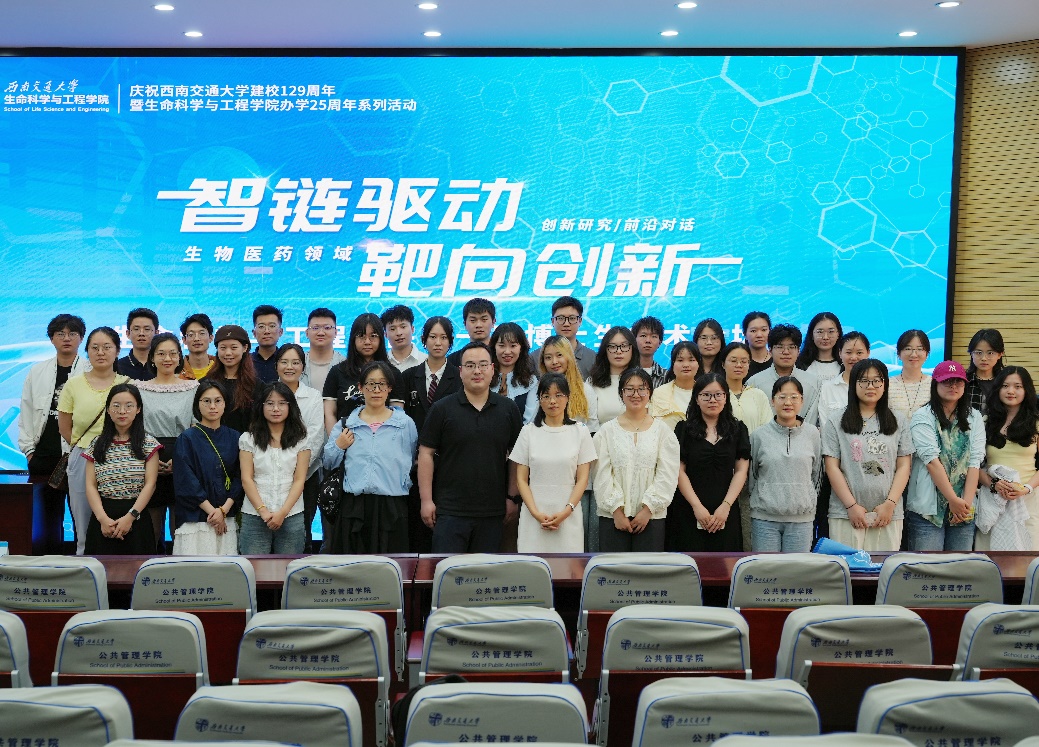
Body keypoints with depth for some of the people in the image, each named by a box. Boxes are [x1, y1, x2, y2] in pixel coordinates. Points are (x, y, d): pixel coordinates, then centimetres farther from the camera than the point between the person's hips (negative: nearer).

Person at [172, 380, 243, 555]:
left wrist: (224, 510, -8)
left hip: (227, 520, 3)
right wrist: (212, 511, -11)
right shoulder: (187, 439, -1)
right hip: (195, 519, -3)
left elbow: (239, 477, 5)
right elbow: (186, 481, -7)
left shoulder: (234, 438, 9)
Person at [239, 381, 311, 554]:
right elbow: (247, 479, -1)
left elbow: (299, 480, 0)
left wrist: (282, 512, -11)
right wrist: (263, 511, -12)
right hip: (254, 515, -1)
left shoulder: (300, 440, 6)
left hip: (291, 516, 1)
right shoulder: (248, 439, 5)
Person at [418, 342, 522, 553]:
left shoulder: (508, 409, 6)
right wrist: (427, 500, -6)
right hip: (450, 510, -2)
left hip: (493, 510, 2)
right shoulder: (442, 409, -1)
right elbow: (426, 453, -1)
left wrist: (512, 497, 4)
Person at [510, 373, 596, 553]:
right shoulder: (529, 432, 6)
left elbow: (582, 479, 2)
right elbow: (521, 479, 3)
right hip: (534, 516, 0)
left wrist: (566, 512, -11)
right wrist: (536, 513, -9)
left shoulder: (580, 432, 5)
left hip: (568, 515, 0)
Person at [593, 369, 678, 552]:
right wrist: (616, 510, -8)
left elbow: (667, 476, -1)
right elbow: (602, 475, 0)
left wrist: (647, 509, -9)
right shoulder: (607, 431, 5)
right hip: (612, 516, 0)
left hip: (651, 516, 0)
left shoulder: (662, 430, 5)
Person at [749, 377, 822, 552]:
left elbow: (817, 474, 14)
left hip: (801, 518, 1)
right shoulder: (759, 435, 0)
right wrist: (764, 500, 10)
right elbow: (750, 474, 9)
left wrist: (809, 503, 13)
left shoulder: (812, 434, 5)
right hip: (765, 518, -1)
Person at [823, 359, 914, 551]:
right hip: (846, 513, -2)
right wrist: (852, 506, -8)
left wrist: (890, 504, -5)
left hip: (888, 513, 2)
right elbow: (832, 467, 0)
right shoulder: (837, 423, 4)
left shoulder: (898, 423, 11)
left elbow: (903, 467, 7)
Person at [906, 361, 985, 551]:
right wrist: (954, 500, -14)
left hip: (964, 509, 4)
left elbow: (975, 462, 1)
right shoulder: (922, 418, -2)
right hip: (928, 507, -4)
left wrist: (966, 502, -8)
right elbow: (932, 461, -10)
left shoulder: (974, 418, 10)